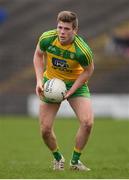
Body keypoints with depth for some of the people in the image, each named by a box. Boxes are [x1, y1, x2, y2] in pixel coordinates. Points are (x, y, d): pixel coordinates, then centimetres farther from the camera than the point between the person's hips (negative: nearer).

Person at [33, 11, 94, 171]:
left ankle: (75, 160, 5)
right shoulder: (47, 38, -21)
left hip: (76, 84, -2)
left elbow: (88, 70, -10)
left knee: (87, 122, -19)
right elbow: (38, 55, 0)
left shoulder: (82, 50, -29)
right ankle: (57, 158, 26)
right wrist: (39, 80, -11)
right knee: (45, 129, -5)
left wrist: (71, 91, -17)